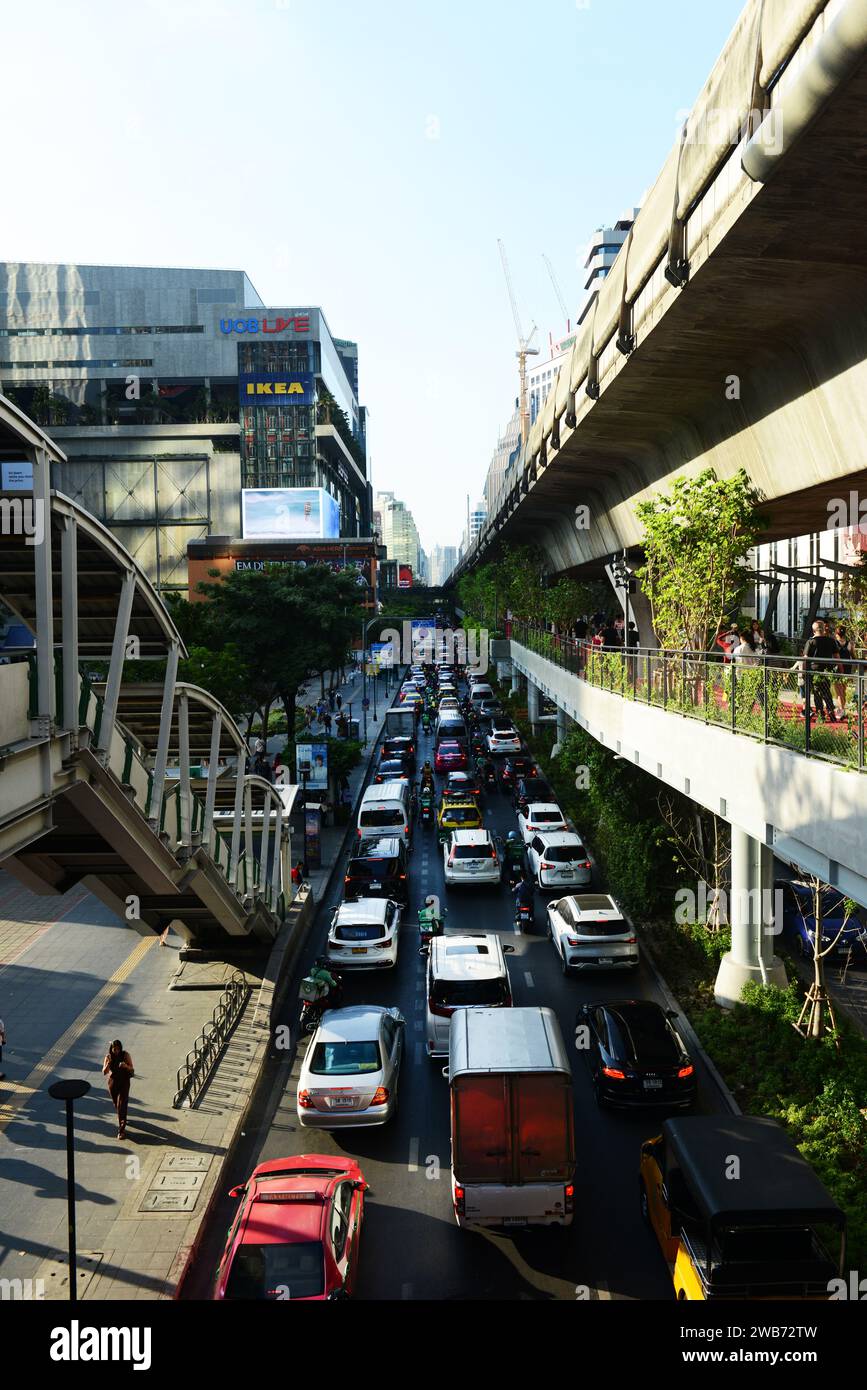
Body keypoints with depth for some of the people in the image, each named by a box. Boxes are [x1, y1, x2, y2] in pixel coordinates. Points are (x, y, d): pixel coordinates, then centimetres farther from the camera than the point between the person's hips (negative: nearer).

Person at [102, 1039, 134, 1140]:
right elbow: (104, 1072, -9)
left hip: (124, 1082, -3)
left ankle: (121, 1129, -12)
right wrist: (108, 1064, -28)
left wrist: (126, 1066, -32)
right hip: (113, 1082, 3)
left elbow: (132, 1070, -11)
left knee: (121, 1105, -12)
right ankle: (122, 1119, 48)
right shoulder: (108, 1056, -9)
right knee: (116, 1104, 18)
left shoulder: (125, 1055, -14)